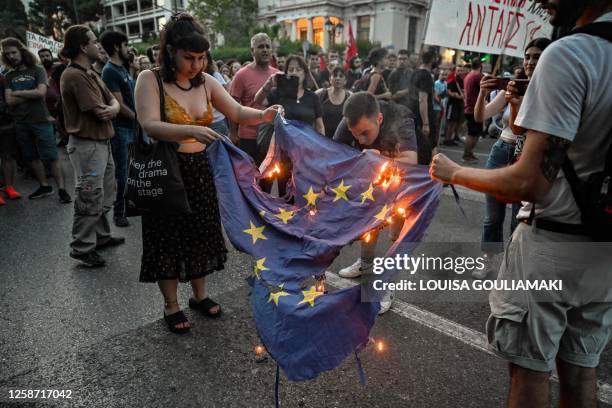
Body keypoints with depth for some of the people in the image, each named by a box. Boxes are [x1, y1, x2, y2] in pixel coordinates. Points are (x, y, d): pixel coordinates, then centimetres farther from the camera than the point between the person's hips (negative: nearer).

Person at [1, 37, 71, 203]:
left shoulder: (38, 70, 0)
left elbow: (41, 92, -14)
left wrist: (18, 92, -4)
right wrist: (31, 94, -9)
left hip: (41, 120, -5)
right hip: (20, 123, 5)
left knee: (52, 157, -5)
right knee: (31, 157, 11)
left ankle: (62, 189, -2)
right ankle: (44, 186, 22)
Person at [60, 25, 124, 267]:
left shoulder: (91, 74, 14)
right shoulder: (75, 76, -17)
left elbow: (114, 103, 9)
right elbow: (99, 112, -19)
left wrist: (110, 109, -13)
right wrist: (108, 110, 2)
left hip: (102, 142, 10)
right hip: (87, 145, -10)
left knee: (105, 195, 18)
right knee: (90, 199, -4)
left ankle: (101, 237, 32)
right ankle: (82, 248, 8)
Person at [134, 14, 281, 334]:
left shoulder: (205, 81, 2)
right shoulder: (150, 80, -12)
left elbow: (237, 112, 4)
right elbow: (150, 126, -25)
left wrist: (263, 116, -17)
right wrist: (191, 130, -41)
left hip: (199, 170, 5)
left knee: (201, 233, 14)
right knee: (169, 237, 6)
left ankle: (200, 295, 35)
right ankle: (171, 306, 25)